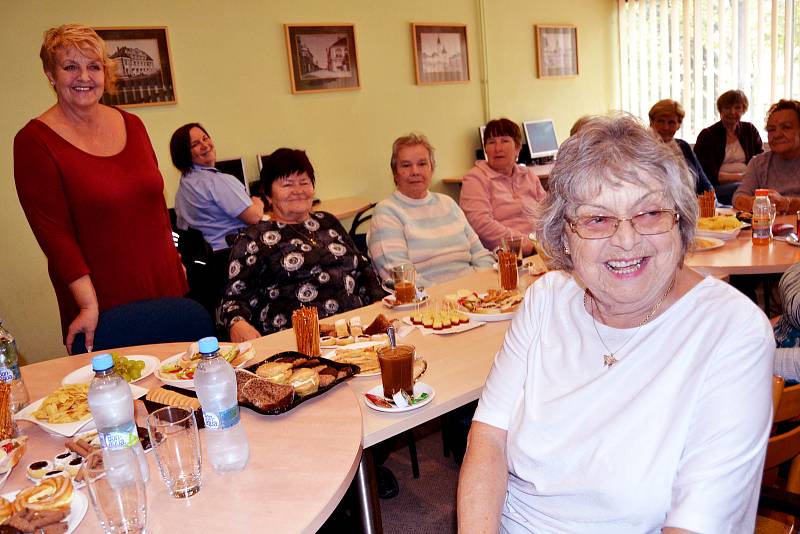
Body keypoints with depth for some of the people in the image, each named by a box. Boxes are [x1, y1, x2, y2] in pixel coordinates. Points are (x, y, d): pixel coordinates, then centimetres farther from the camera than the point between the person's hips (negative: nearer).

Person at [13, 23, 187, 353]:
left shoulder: (131, 125, 8)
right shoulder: (34, 141, -8)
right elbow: (53, 232, -13)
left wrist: (174, 262, 14)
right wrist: (88, 304, -17)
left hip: (165, 286, 5)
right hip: (104, 302, -5)